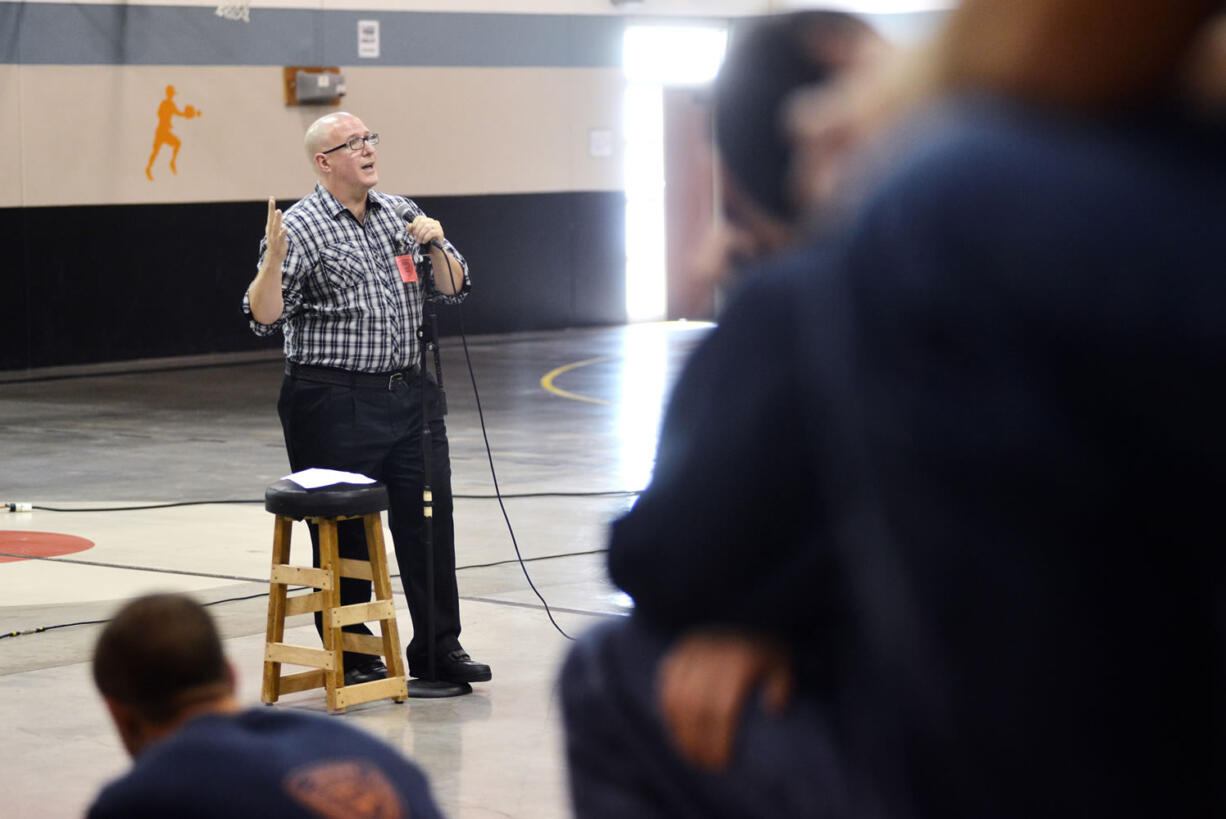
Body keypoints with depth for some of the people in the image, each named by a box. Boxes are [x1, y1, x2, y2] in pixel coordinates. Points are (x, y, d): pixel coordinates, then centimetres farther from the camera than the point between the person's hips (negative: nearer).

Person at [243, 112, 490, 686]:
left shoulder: (401, 213, 11)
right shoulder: (301, 228, -7)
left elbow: (453, 289, 14)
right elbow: (264, 318, -14)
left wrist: (435, 246, -4)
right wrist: (273, 258, -29)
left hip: (410, 395, 6)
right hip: (335, 404, -5)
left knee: (430, 520, 7)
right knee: (343, 533, 2)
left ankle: (437, 648, 17)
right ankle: (350, 656, 15)